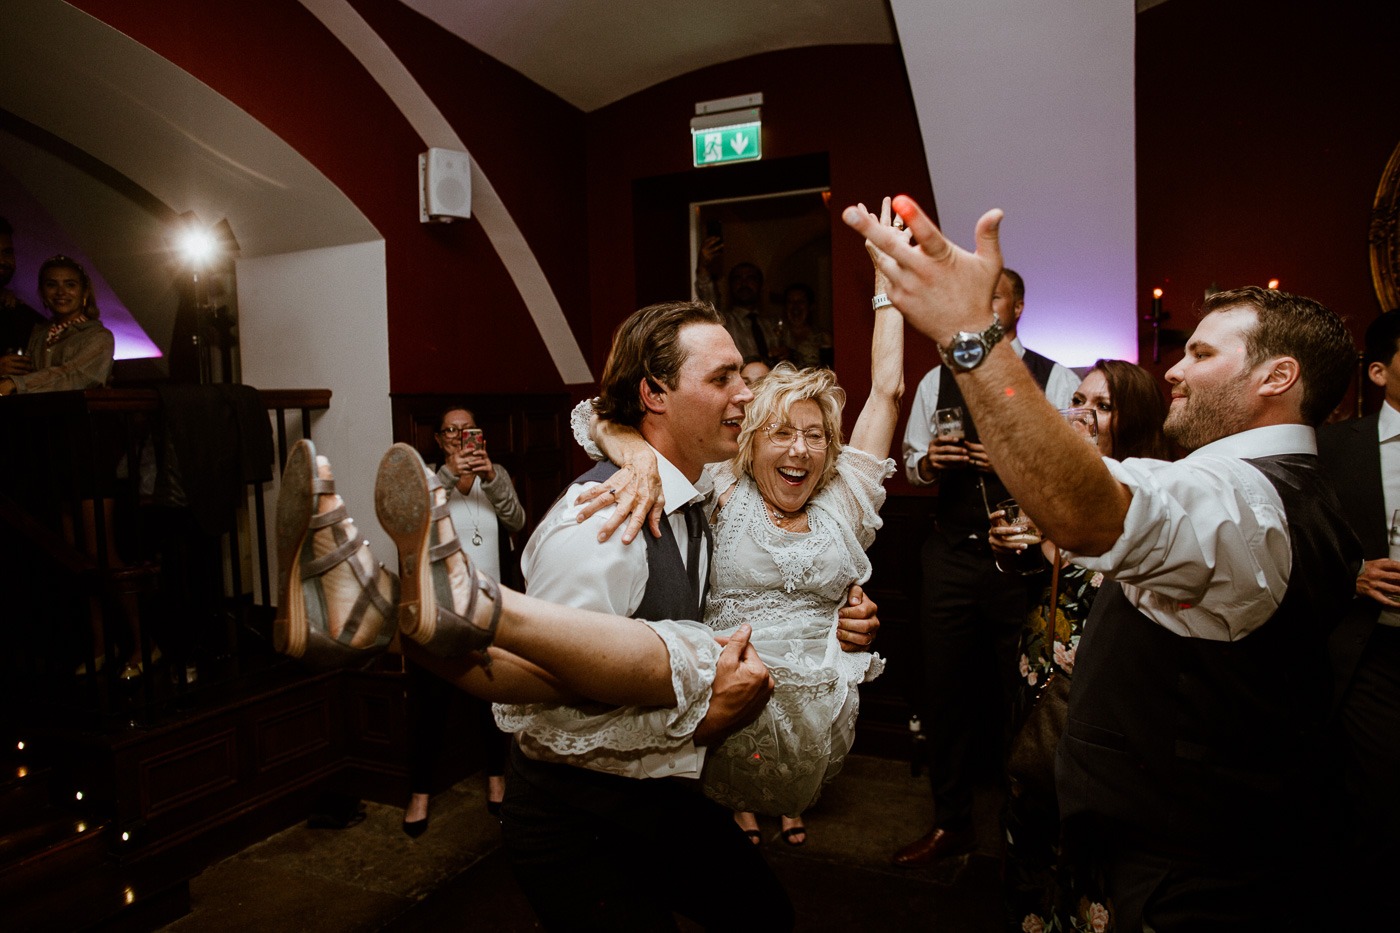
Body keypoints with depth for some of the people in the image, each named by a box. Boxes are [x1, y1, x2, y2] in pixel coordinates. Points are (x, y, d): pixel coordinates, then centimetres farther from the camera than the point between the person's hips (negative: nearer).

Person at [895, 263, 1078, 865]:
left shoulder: (1056, 380, -1)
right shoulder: (937, 381, 10)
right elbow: (912, 464, 14)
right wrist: (927, 463, -7)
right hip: (950, 554, 4)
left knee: (1022, 693, 7)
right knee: (945, 689, 11)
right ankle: (950, 823, 29)